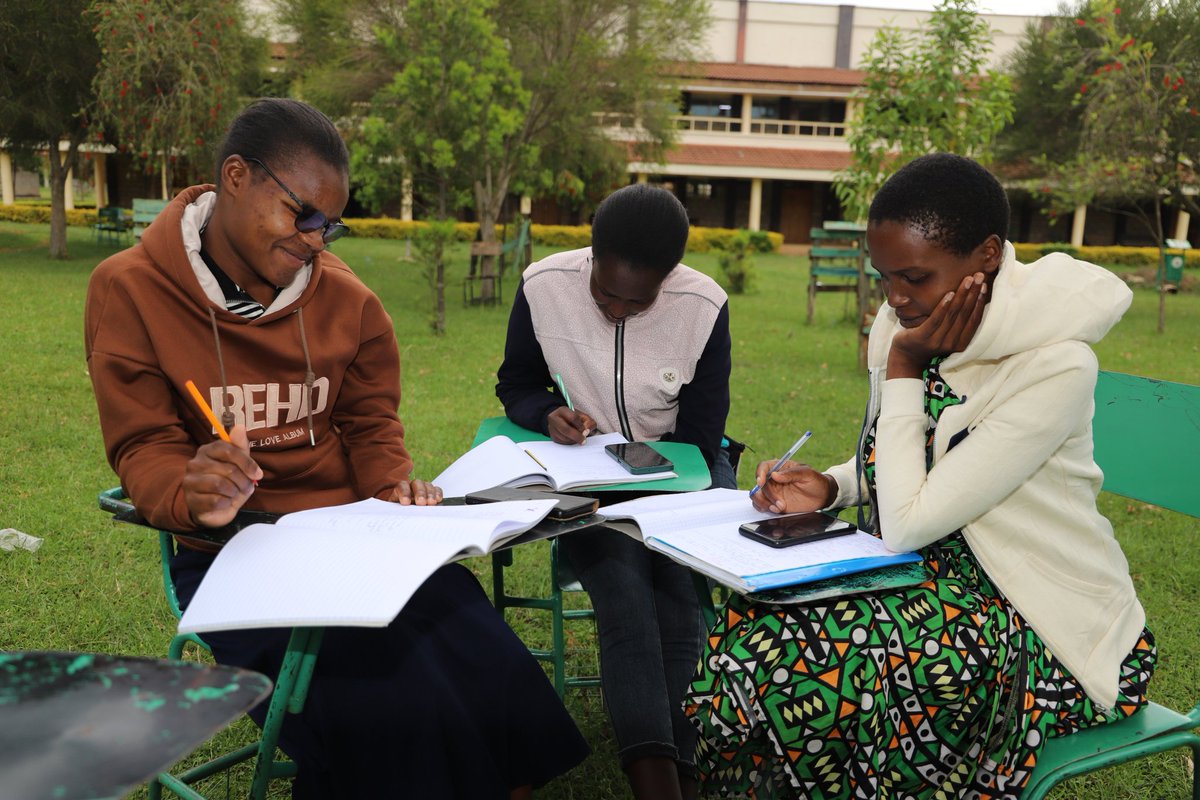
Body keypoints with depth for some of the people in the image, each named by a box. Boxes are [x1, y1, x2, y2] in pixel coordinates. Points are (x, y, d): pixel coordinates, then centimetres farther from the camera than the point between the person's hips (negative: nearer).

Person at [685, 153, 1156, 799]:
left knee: (798, 670, -24)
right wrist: (829, 487, -7)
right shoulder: (906, 323, -2)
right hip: (937, 572, 7)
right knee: (745, 619, -11)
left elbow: (907, 525, -25)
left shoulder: (1053, 369, -25)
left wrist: (903, 370, -20)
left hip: (1039, 625, -7)